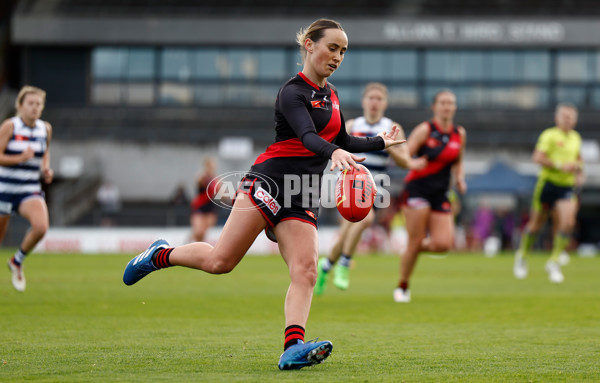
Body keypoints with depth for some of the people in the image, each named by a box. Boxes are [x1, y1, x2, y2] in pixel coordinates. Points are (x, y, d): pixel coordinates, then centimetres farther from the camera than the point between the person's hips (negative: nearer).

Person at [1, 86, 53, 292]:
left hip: (31, 190, 3)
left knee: (41, 226, -24)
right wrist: (21, 158, -25)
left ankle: (17, 261, 3)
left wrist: (46, 169, 7)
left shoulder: (45, 128, 4)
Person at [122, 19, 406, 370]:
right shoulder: (293, 92, -9)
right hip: (270, 180, -7)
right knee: (220, 260, -11)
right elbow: (307, 136, -27)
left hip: (304, 199, 7)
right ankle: (162, 255, 16)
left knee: (305, 272, -14)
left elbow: (342, 141, 33)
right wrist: (335, 152, -45)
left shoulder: (331, 94, 19)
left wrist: (380, 143, 35)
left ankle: (293, 348, -28)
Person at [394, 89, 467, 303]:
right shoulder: (425, 130, -6)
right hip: (417, 189, -5)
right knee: (416, 241, -8)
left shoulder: (459, 134, 10)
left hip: (440, 194, 5)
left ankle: (417, 247, 21)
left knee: (443, 244, -11)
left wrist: (459, 179, 6)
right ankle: (403, 287, 11)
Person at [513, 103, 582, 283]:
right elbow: (538, 157, -19)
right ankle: (522, 256, 30)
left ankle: (554, 262, -4)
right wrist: (559, 166, -24)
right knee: (536, 224, 5)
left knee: (567, 223, -16)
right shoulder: (549, 135, -8)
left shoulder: (576, 138, 13)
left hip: (567, 187, 4)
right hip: (548, 183, -4)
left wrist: (578, 168, 9)